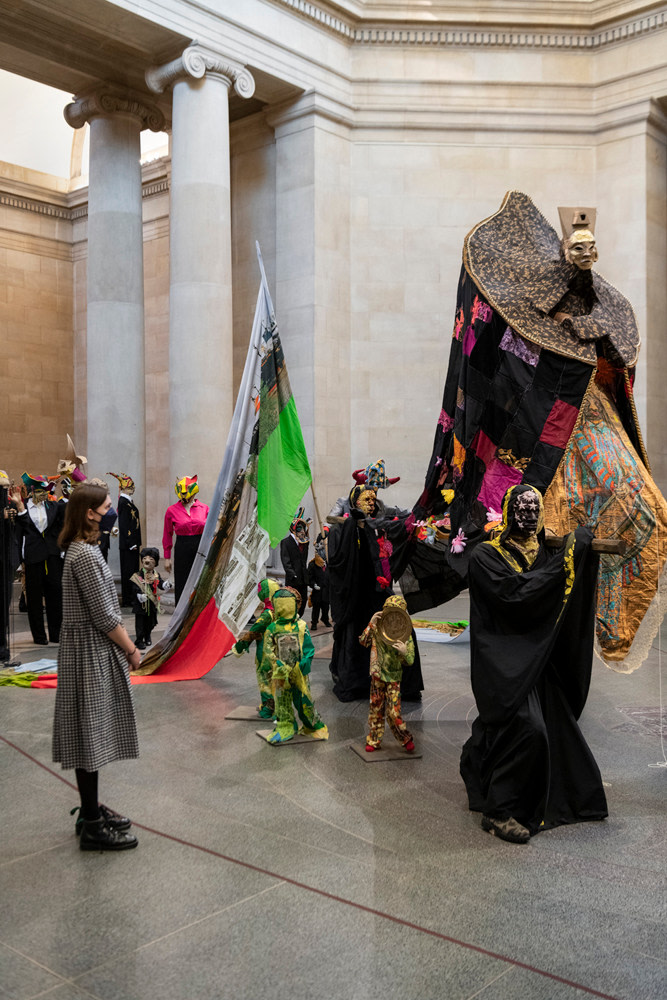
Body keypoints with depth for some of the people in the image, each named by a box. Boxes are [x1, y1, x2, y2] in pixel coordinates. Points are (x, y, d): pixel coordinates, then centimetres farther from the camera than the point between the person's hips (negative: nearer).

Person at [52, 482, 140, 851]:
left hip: (92, 650, 10)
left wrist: (124, 646, 13)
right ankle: (93, 826, 10)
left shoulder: (82, 550, 10)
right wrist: (132, 650, -9)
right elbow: (104, 616, -20)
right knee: (91, 734, -1)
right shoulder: (85, 555, -21)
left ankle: (91, 810, 30)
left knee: (92, 733, 17)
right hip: (92, 652, -10)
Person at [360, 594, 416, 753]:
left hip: (394, 677, -2)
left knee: (394, 712, -5)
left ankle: (406, 739, 17)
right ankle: (374, 740, 25)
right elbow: (363, 641, -11)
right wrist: (371, 624, -19)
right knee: (375, 708, 11)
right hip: (377, 675, 2)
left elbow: (410, 661, -7)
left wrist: (405, 652, -30)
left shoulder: (405, 634, -8)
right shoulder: (377, 628, -3)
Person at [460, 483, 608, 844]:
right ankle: (498, 811, -8)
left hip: (533, 655, 8)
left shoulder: (541, 552, 10)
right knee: (526, 727, -20)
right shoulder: (486, 555, -11)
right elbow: (514, 592, -26)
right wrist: (563, 561, -23)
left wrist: (585, 548, -6)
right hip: (502, 656, -8)